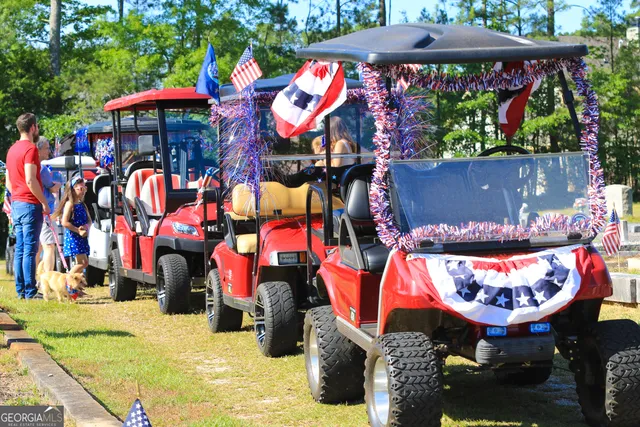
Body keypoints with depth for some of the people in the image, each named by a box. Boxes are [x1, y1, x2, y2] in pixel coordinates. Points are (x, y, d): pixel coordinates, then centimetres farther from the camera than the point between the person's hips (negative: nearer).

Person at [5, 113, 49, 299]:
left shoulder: (12, 150, 16)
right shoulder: (30, 149, -12)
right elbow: (30, 180, -20)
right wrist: (44, 202, -13)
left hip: (16, 204, 9)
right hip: (30, 204, -9)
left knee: (20, 249, 10)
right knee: (30, 249, -8)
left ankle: (20, 290, 12)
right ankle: (30, 291, -9)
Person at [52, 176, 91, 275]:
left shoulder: (82, 205, 13)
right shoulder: (70, 204, -12)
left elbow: (89, 221, 13)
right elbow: (64, 222, -18)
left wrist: (86, 227, -10)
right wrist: (78, 230, -19)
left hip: (82, 238, 8)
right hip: (73, 237, -8)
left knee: (80, 263, 11)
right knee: (84, 262, -13)